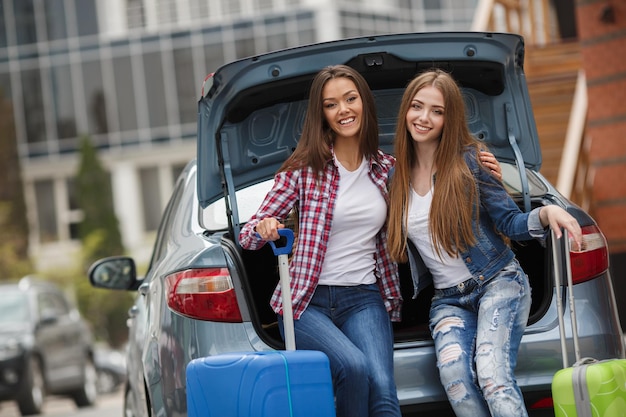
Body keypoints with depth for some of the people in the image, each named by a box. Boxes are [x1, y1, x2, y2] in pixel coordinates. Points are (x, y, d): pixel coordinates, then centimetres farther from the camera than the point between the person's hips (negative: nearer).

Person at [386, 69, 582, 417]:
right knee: (453, 372, -29)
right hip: (448, 299, 3)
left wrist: (546, 213, -24)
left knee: (492, 375, -29)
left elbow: (512, 223, -4)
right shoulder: (396, 173, 4)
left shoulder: (469, 160, -7)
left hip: (498, 283, -3)